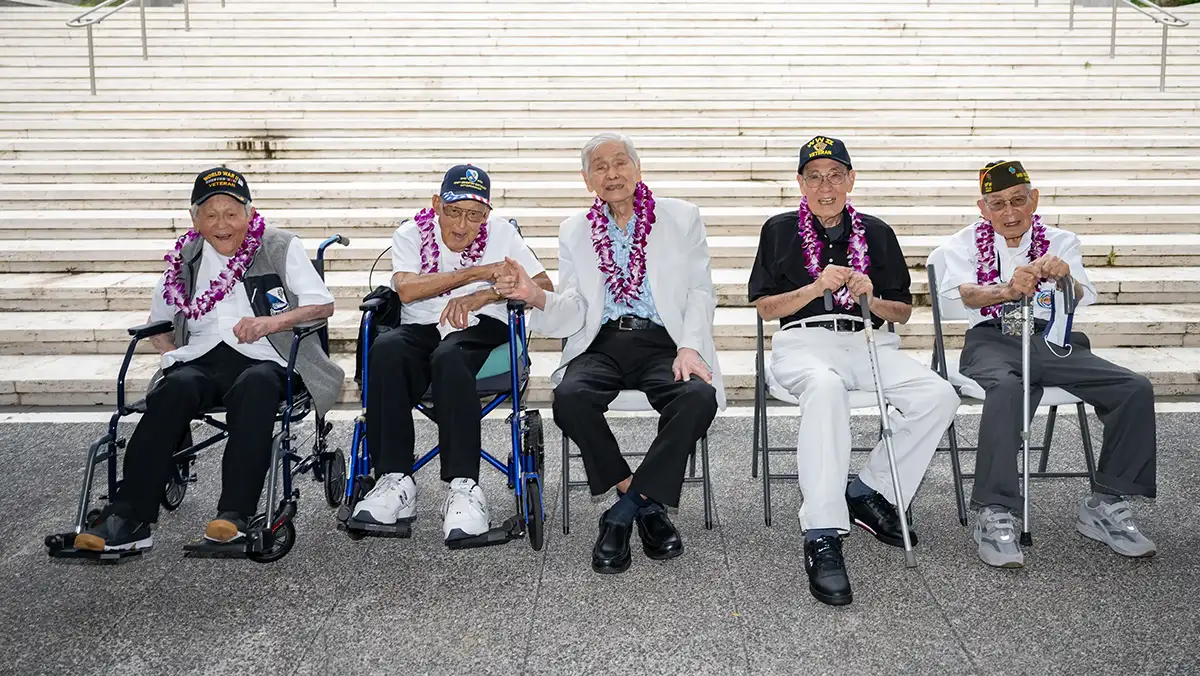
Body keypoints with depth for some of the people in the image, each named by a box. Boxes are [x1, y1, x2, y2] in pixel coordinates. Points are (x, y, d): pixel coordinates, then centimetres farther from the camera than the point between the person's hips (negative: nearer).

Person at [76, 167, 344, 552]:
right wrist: (170, 351, 6)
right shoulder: (184, 260, 20)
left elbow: (323, 305, 4)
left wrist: (273, 321, -13)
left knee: (256, 385, -38)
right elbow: (158, 325, 29)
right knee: (174, 389, -32)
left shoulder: (280, 247, 10)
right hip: (200, 360, 3)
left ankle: (235, 515, -41)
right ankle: (128, 519, -34)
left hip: (262, 360, -2)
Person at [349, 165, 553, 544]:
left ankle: (463, 487, -40)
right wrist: (477, 273, -10)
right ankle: (395, 482, -32)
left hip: (481, 329, -1)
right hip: (421, 328, 2)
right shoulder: (412, 233, 9)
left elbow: (544, 288, 4)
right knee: (385, 350, -34)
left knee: (448, 356, -37)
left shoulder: (501, 233, 11)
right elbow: (406, 289, -9)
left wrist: (482, 296, -9)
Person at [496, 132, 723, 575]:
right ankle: (642, 501, -12)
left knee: (698, 397, -33)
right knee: (569, 397, -31)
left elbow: (700, 293, 7)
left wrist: (689, 346, -11)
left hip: (663, 342, -1)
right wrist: (537, 298, -13)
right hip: (602, 343, 1)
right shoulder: (574, 231, 16)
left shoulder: (681, 218, 12)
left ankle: (626, 510, -17)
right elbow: (573, 312, 9)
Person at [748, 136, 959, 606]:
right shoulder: (781, 230, 13)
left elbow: (904, 311, 18)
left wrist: (871, 298, -4)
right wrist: (817, 287, -8)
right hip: (803, 341, -3)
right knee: (825, 386, -40)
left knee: (939, 396, -24)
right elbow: (764, 306, 6)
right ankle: (822, 538, -44)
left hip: (868, 341, 4)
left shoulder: (876, 233, 18)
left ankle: (871, 493, -8)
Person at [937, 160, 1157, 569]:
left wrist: (1065, 279, -27)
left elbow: (1082, 298, -1)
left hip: (1051, 342, 3)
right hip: (992, 340, -3)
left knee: (1136, 390, -18)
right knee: (1007, 389, -37)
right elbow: (958, 292, -10)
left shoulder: (1061, 243, 17)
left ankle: (1105, 505, -7)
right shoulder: (966, 243, 12)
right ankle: (994, 515, -32)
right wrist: (1007, 290, -31)